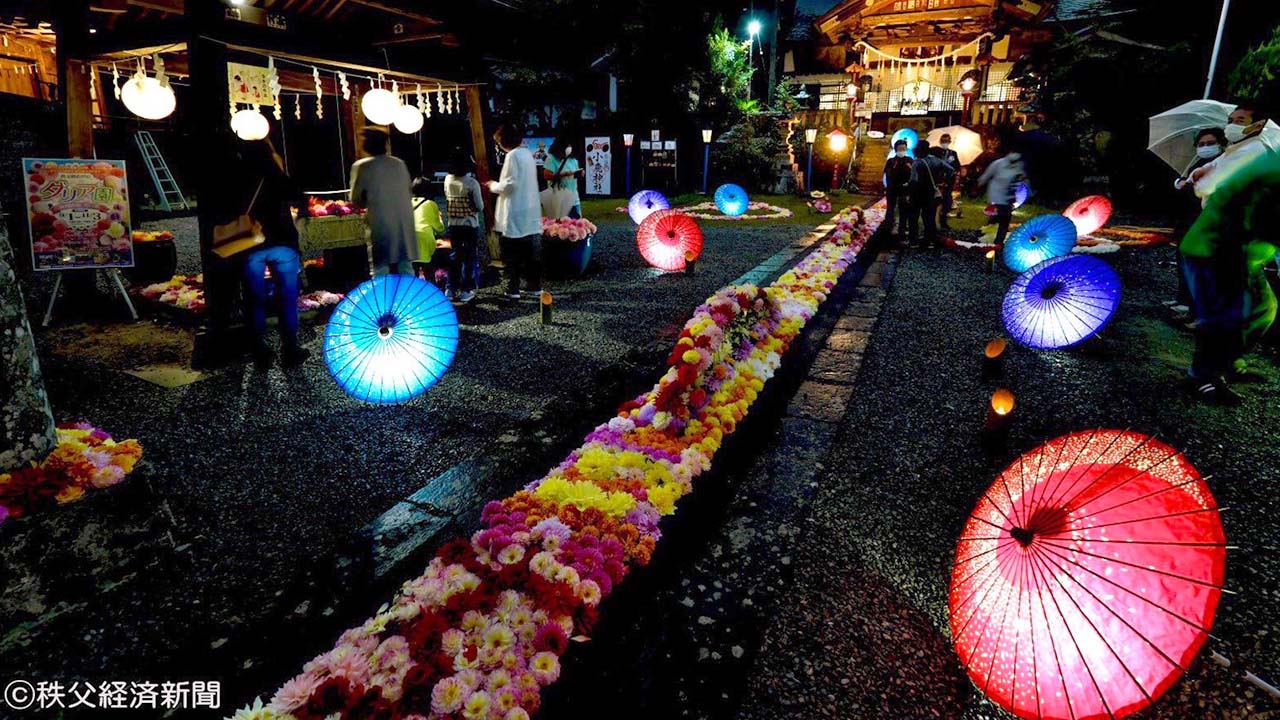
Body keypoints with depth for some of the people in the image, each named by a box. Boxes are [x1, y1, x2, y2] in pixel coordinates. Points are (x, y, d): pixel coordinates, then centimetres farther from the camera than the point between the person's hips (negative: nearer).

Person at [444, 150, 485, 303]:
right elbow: (480, 206, -12)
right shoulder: (472, 183, -16)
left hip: (453, 225, 5)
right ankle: (466, 290, 5)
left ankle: (452, 288, 18)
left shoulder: (447, 180, -2)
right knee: (470, 257, 4)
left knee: (455, 256, 14)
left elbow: (448, 198, 10)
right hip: (470, 225, -4)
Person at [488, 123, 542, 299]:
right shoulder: (527, 153, 11)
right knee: (531, 253, 13)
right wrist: (499, 184, 18)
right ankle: (534, 286, 19)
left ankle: (513, 289, 2)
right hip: (531, 213, 8)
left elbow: (510, 184, -19)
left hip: (515, 216, -8)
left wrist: (494, 186, -1)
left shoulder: (512, 156, -13)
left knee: (511, 255, 0)